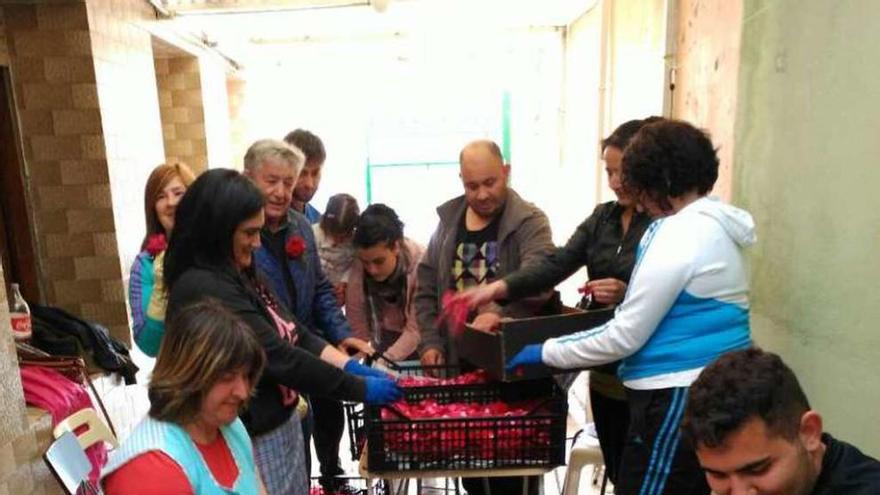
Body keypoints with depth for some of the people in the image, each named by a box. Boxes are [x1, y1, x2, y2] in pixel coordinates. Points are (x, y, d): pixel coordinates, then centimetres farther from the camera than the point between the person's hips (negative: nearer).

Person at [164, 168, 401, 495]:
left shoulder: (238, 274, 7)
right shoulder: (205, 289, -23)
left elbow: (293, 333, 6)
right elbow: (280, 358, -25)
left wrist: (350, 365, -5)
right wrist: (362, 389, -18)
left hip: (281, 425, 9)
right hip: (251, 439, -8)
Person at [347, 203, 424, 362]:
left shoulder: (420, 263, -31)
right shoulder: (358, 271, -22)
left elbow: (416, 329, -28)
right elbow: (357, 326, -17)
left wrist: (386, 361, -35)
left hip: (418, 342, -2)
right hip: (387, 336, 2)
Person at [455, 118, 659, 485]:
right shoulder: (602, 217, 7)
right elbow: (556, 264, -4)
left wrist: (628, 294, -27)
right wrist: (498, 288, -17)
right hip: (603, 372, 6)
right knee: (615, 473, 19)